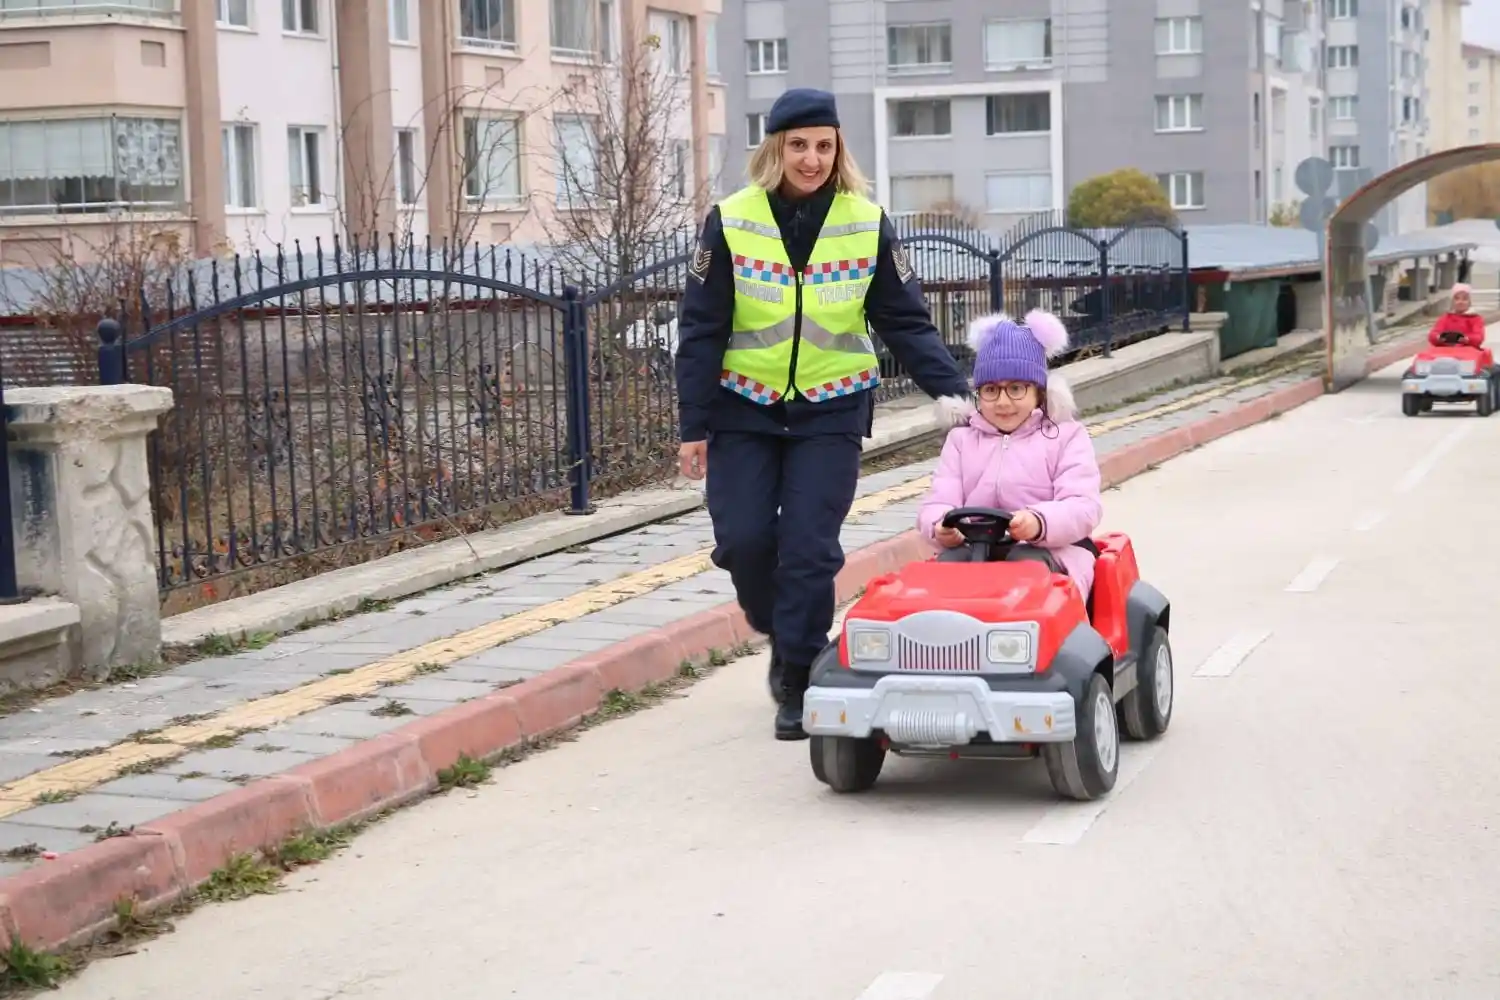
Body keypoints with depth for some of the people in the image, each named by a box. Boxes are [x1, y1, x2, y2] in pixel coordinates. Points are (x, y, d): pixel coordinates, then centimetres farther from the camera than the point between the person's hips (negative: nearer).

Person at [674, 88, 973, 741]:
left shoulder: (868, 225, -3)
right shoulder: (730, 222, -6)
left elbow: (906, 321, 0)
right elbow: (700, 329, -3)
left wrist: (949, 389, -14)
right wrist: (694, 425, -5)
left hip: (831, 410, 0)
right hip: (744, 409, 1)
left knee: (810, 550, -8)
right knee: (743, 541, -6)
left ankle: (797, 684, 5)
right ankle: (781, 634, 24)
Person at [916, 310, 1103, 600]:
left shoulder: (1065, 435, 10)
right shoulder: (961, 439, 20)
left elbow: (1084, 507, -6)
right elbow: (937, 504, 7)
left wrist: (1039, 523, -29)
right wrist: (941, 526, -20)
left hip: (1052, 552, -2)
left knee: (1026, 562, -35)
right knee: (950, 561, -30)